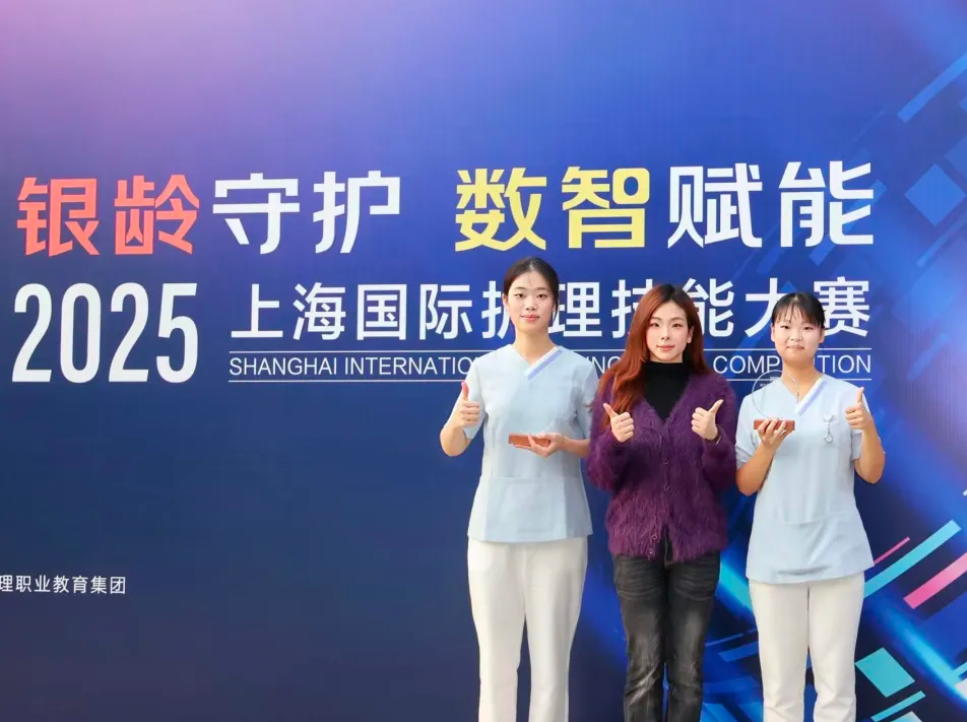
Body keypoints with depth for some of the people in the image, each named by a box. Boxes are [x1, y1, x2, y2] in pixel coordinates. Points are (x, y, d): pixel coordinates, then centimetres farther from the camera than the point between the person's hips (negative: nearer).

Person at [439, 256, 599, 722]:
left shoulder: (579, 370, 1)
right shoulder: (485, 368, 4)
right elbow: (452, 448, 7)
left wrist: (564, 444, -14)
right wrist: (456, 422, -15)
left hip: (559, 530, -1)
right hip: (494, 528, 1)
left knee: (551, 661, 4)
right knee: (495, 660, 8)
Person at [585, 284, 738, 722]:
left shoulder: (714, 388, 0)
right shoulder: (617, 386, 1)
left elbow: (726, 480, -1)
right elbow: (600, 478, 0)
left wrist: (713, 438, -20)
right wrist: (614, 440, -20)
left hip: (696, 543, 0)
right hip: (635, 543, 0)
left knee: (687, 670, 7)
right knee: (644, 669, 4)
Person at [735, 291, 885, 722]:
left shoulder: (846, 395, 2)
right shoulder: (756, 403, 6)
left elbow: (872, 474, 2)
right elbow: (744, 485, 5)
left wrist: (868, 428, -15)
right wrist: (768, 446, -12)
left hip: (837, 555, -1)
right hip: (774, 558, 1)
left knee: (837, 684, 3)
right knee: (779, 687, 6)